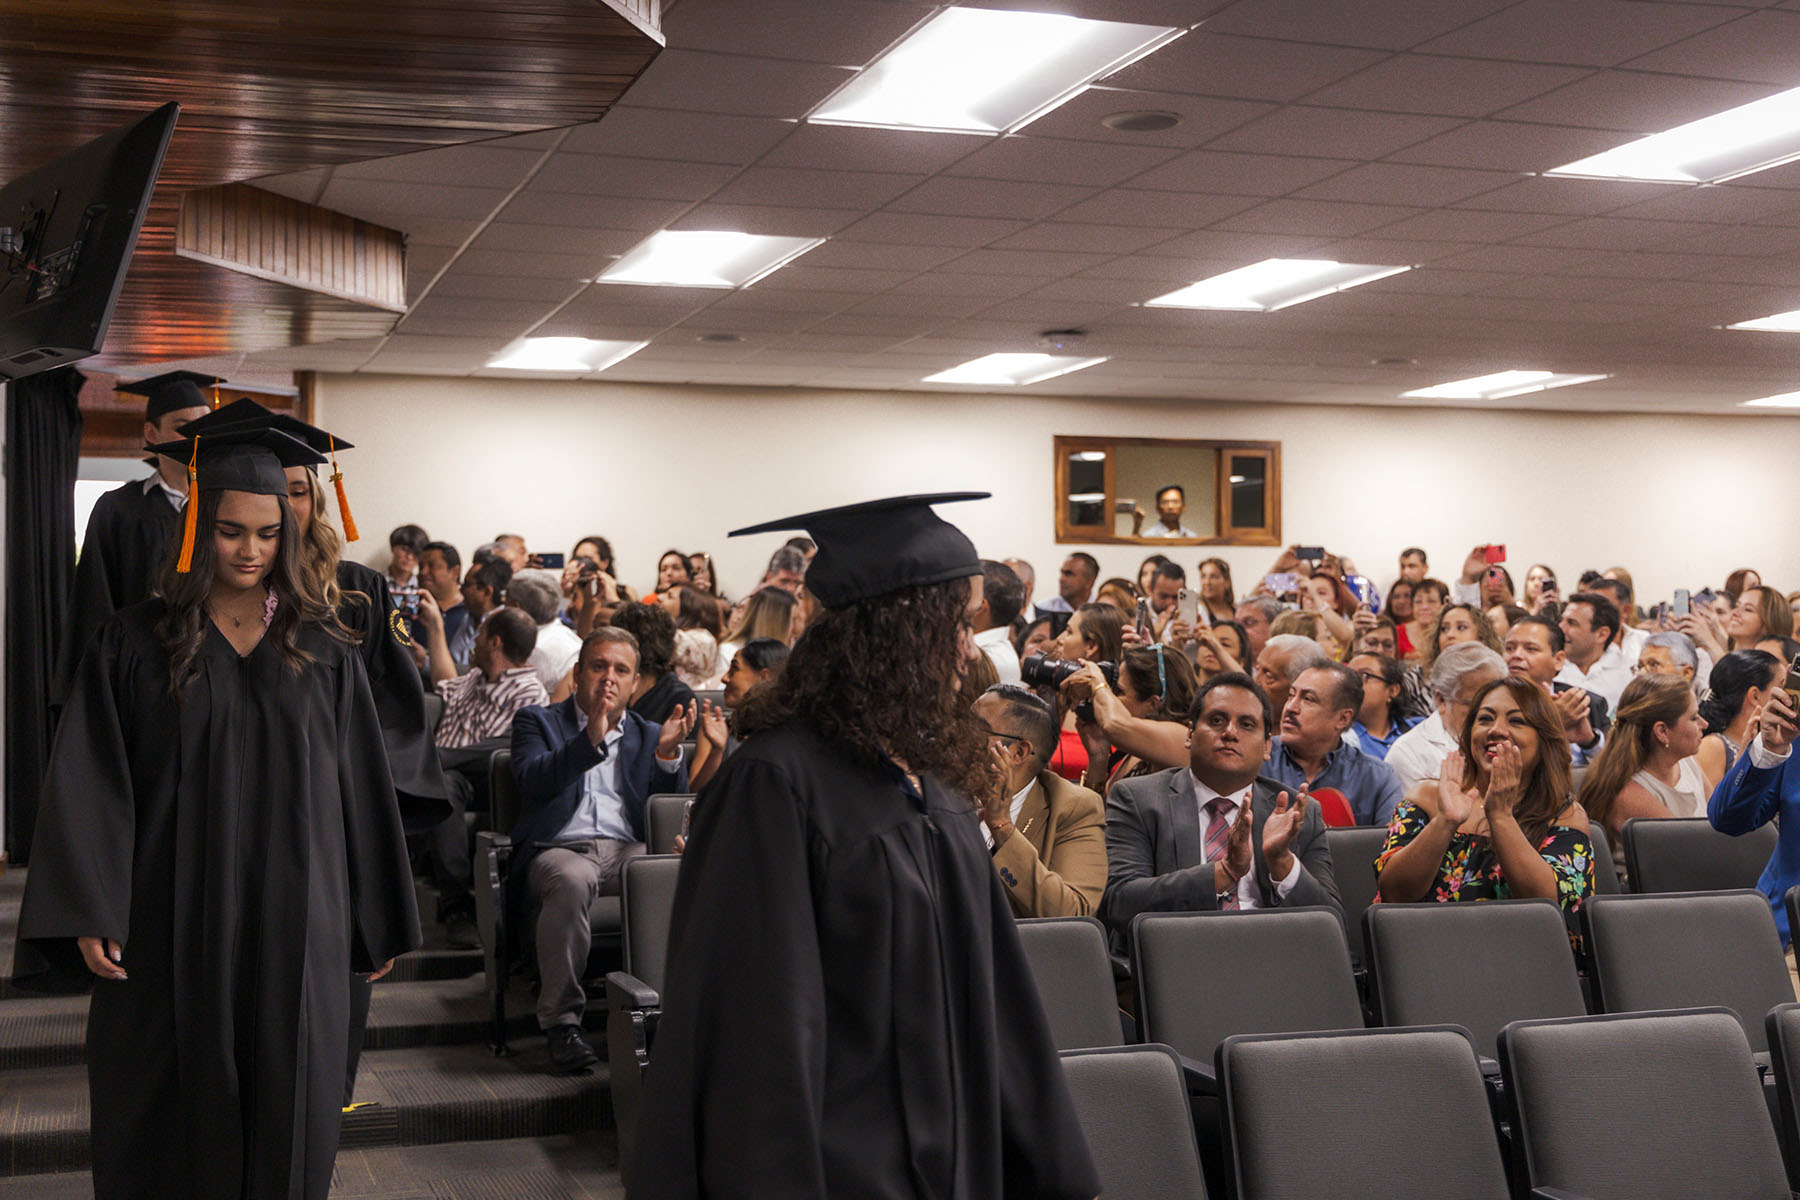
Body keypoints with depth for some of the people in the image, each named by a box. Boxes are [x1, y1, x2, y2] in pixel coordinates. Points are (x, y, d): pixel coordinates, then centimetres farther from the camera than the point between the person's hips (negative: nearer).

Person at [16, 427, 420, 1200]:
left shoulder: (322, 648, 4)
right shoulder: (135, 643, 0)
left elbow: (359, 786, 5)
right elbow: (87, 785, -4)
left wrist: (378, 925, 6)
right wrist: (90, 913, -14)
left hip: (294, 927, 1)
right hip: (175, 925, -1)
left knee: (285, 1108, 6)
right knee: (176, 1114, 7)